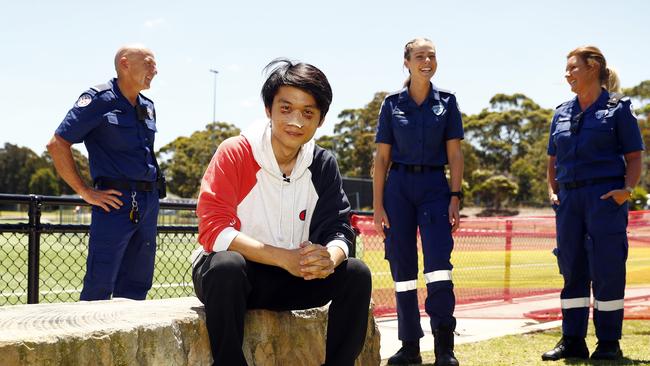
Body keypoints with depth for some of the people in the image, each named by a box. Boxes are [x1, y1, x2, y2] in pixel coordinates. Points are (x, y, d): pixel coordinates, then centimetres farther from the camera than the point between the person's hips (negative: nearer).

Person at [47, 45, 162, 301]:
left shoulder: (147, 107, 16)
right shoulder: (99, 99, -6)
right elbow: (57, 144, -10)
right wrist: (84, 192, -11)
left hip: (149, 202, 7)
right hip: (116, 201, -7)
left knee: (136, 285, 10)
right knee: (100, 285, -8)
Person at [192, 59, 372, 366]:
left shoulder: (324, 165, 0)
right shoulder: (234, 153, -14)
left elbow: (338, 230, -3)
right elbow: (213, 230, -22)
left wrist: (329, 258, -30)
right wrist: (284, 257, -32)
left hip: (293, 279, 4)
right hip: (236, 275, -4)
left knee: (356, 274, -16)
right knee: (226, 266, -37)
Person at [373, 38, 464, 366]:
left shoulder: (446, 102, 6)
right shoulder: (392, 104, 6)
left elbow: (455, 154, 4)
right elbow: (382, 157, 5)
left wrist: (455, 198, -6)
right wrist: (377, 205, -1)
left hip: (435, 187, -1)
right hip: (399, 188, 1)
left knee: (438, 264, -13)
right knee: (402, 268, 4)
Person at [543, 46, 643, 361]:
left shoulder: (617, 108, 1)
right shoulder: (562, 113, 16)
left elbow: (634, 157, -1)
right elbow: (553, 160, 22)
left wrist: (628, 188, -16)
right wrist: (552, 190, 8)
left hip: (605, 196, -5)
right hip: (569, 198, 5)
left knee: (607, 268, -4)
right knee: (571, 269, 7)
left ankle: (609, 344, 5)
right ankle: (572, 341, 15)